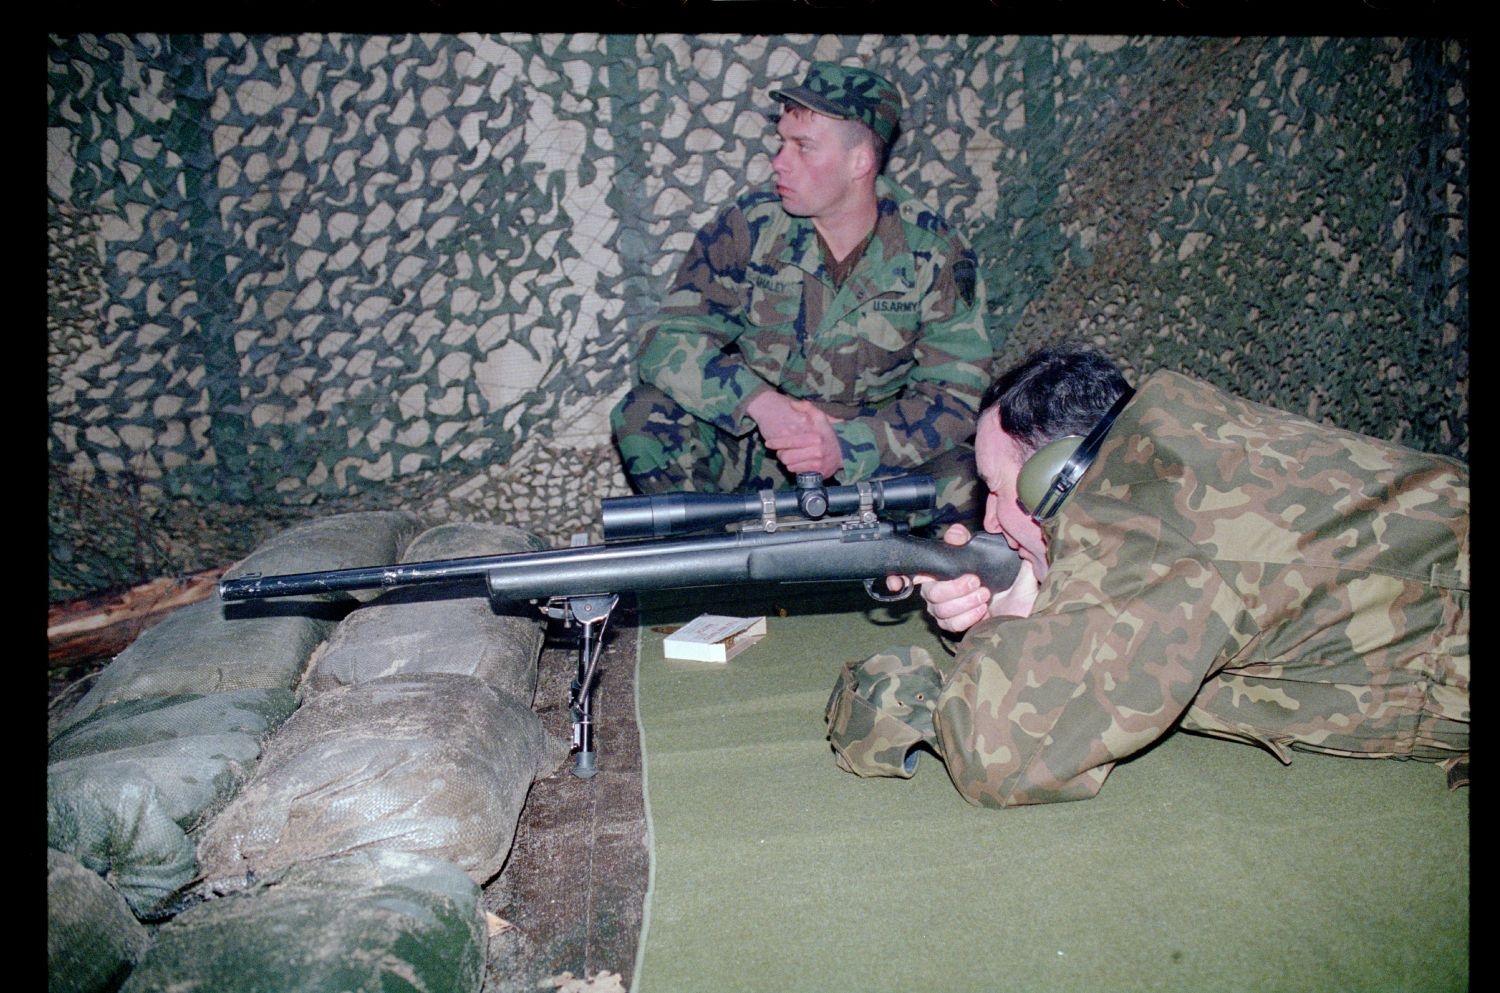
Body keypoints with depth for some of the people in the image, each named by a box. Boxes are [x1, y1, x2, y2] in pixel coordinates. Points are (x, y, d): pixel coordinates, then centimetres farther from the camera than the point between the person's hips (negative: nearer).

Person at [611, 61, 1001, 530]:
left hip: (868, 449, 0)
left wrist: (848, 446, -30)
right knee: (645, 416, -25)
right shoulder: (751, 224, -9)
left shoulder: (935, 253, -11)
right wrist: (761, 403, -32)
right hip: (751, 435, 1)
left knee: (961, 482, -30)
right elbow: (669, 339, -14)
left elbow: (955, 394, -13)